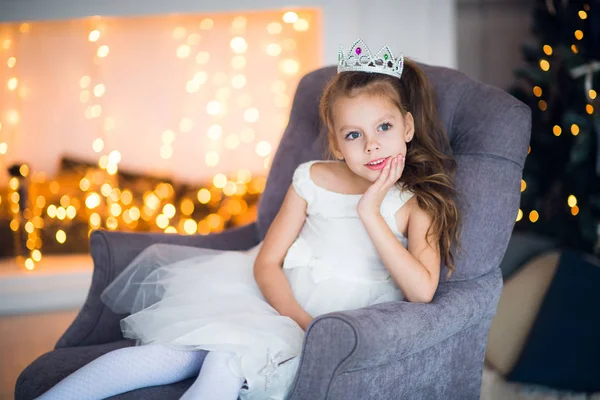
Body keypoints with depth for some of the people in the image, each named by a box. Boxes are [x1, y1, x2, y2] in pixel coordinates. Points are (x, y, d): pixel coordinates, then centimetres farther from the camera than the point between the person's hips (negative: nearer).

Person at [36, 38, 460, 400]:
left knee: (230, 360, -30)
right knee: (175, 351, -20)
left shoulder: (419, 201, -5)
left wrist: (371, 213, -19)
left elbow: (422, 291, -19)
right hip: (277, 298, 3)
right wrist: (300, 319, -17)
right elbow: (267, 262, 1)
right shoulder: (313, 179, 3)